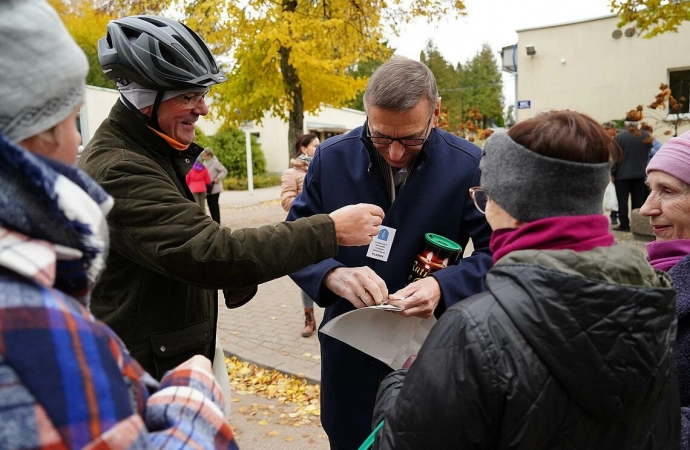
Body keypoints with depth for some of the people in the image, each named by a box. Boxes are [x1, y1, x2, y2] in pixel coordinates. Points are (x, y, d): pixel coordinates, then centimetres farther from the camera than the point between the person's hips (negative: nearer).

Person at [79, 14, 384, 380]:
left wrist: (235, 282, -1)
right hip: (146, 371, -9)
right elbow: (212, 253, -32)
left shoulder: (158, 153, 9)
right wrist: (330, 231, -29)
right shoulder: (117, 170, -24)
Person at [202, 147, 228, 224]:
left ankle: (217, 221, 1)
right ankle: (214, 221, 16)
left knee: (214, 204, -5)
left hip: (214, 188, -7)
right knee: (210, 204, 8)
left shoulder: (215, 162, -9)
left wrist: (218, 178, -19)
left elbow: (224, 171, -11)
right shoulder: (205, 163, 13)